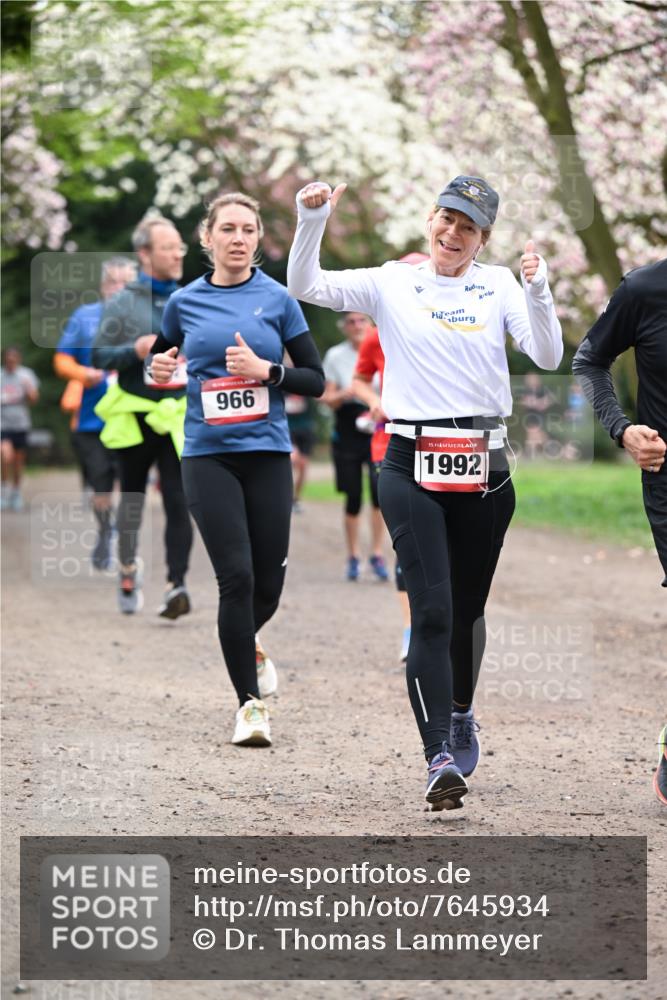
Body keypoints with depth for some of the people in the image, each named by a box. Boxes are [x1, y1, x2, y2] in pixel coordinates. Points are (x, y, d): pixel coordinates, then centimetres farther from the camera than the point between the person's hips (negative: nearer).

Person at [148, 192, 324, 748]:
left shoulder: (277, 300, 3)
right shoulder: (185, 302, 5)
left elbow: (316, 380, 4)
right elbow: (162, 356, 22)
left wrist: (266, 370, -12)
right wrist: (159, 367, -1)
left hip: (268, 453, 1)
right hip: (209, 456, -1)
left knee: (267, 586, 4)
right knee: (236, 577, -12)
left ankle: (242, 645, 40)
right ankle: (250, 702, -1)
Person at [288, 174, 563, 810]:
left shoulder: (498, 286, 7)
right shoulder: (391, 284, 5)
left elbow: (548, 358, -3)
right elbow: (303, 286, -3)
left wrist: (538, 292, -17)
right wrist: (311, 221, -17)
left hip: (484, 470, 2)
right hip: (411, 467, -2)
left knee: (468, 608, 13)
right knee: (432, 609, -13)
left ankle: (461, 714, 40)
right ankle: (441, 758, -18)